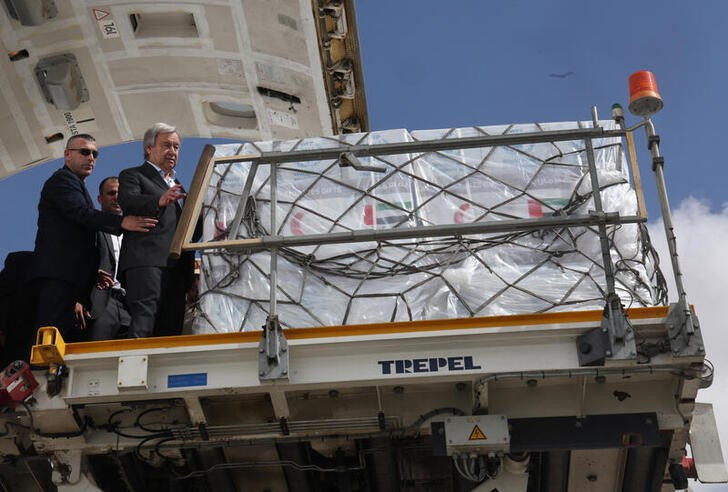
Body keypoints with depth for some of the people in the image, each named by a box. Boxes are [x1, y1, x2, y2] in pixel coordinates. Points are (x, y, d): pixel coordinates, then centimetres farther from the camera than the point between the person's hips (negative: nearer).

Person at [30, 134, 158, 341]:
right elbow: (82, 213, -20)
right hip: (57, 276, -10)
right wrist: (122, 222, -32)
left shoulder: (76, 184, 29)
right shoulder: (62, 180, -3)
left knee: (65, 336, 3)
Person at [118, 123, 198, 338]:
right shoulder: (132, 176, 9)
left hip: (177, 266, 7)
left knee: (171, 330, -1)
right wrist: (160, 201, -32)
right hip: (146, 262, -7)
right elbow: (129, 202, -14)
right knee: (143, 325, -22)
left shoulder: (176, 185, 32)